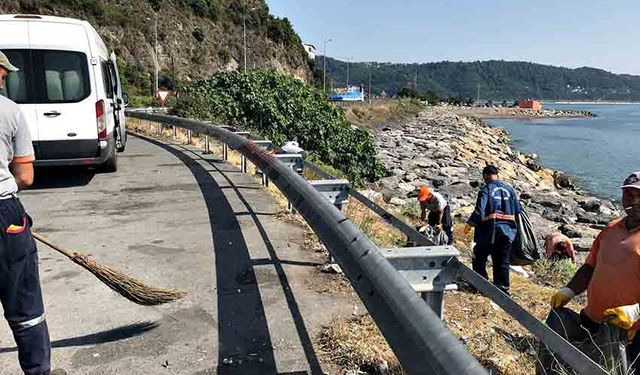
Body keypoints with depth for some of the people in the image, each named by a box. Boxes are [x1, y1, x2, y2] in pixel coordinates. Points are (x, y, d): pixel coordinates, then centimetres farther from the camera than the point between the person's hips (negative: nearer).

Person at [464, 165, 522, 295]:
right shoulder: (509, 189, 8)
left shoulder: (486, 189, -8)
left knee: (480, 257, 12)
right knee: (502, 261, 12)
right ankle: (503, 287, 14)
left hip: (490, 230, -5)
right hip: (507, 230, 5)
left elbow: (479, 211, -17)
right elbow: (519, 210, 10)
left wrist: (469, 224, -7)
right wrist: (515, 228, 21)